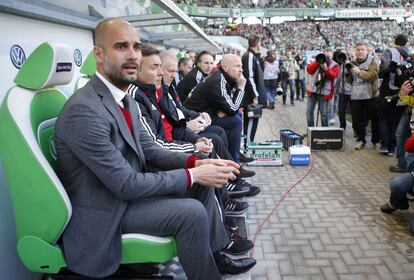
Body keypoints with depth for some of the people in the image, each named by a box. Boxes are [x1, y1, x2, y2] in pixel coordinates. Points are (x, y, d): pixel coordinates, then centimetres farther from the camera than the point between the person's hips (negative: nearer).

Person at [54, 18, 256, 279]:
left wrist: (196, 163, -10)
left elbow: (150, 150, 7)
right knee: (192, 212, -20)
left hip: (128, 184, 9)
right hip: (104, 211, -9)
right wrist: (193, 175, -21)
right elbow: (125, 184, -27)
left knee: (202, 184, 7)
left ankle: (215, 255, 21)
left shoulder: (125, 99, 2)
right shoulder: (83, 110, -28)